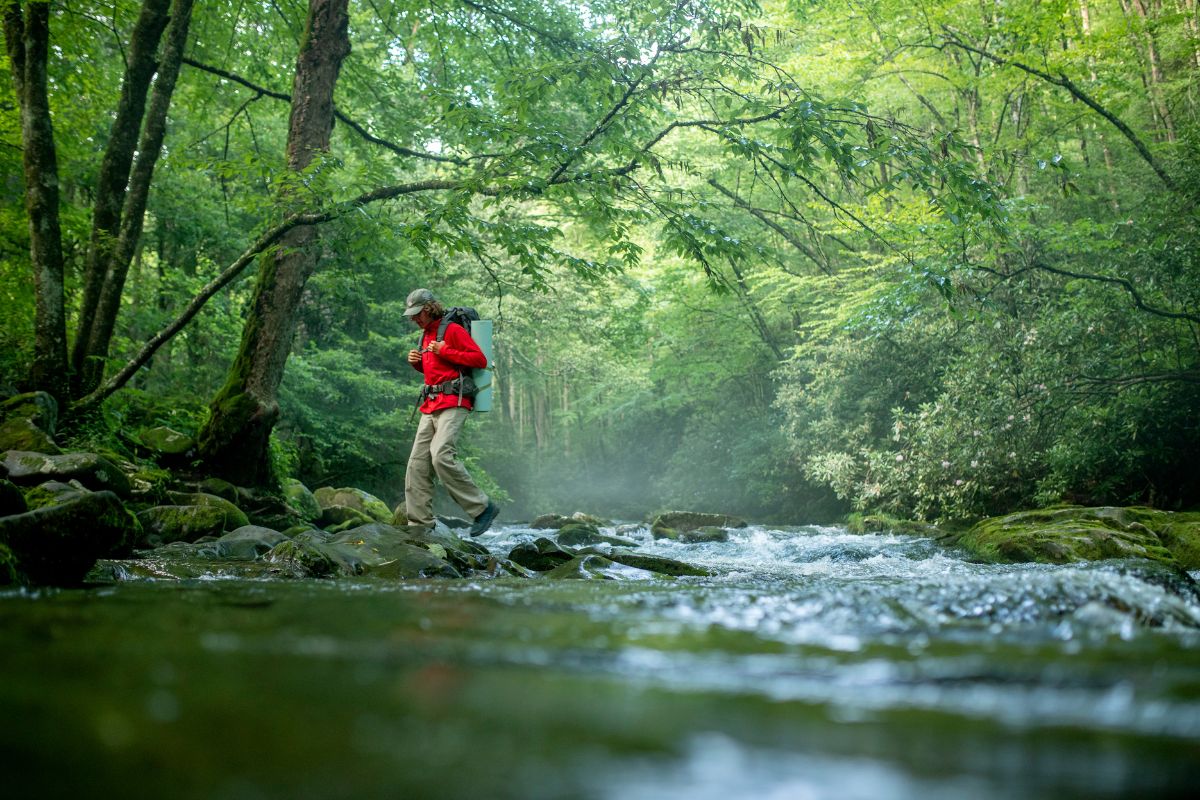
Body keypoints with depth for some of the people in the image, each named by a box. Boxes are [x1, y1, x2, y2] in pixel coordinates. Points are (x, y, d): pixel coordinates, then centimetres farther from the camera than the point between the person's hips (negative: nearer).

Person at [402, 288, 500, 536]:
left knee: (441, 456, -23)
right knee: (418, 463, 1)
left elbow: (480, 359, -12)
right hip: (430, 406, 9)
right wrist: (417, 363, 13)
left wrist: (444, 351, -13)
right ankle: (419, 522, 4)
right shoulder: (426, 334, 22)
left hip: (452, 404, -9)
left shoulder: (453, 330, -4)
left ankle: (483, 508, -13)